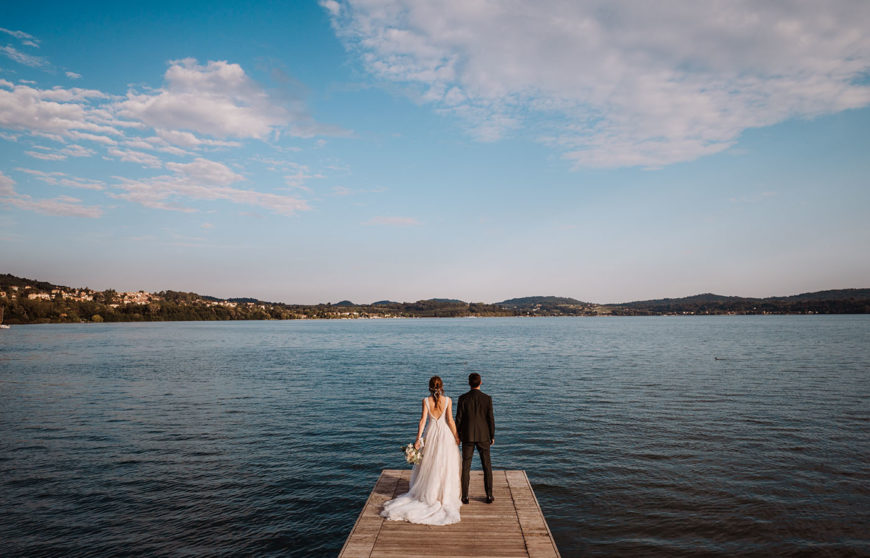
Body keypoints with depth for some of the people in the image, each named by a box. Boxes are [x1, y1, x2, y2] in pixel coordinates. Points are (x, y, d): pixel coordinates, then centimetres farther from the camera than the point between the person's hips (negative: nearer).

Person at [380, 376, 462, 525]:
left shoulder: (426, 401, -5)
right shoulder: (447, 400, -8)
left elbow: (423, 420, -10)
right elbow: (450, 421, -9)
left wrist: (418, 439, -8)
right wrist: (456, 437, 1)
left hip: (431, 433, 1)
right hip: (445, 434, -1)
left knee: (429, 466, 15)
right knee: (445, 467, 9)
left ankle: (429, 494, 22)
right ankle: (444, 497, 14)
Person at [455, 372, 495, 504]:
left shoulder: (463, 398, -8)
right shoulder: (487, 398, -7)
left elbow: (458, 418, -6)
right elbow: (491, 419, -5)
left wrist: (457, 435, 6)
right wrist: (492, 436, 7)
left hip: (467, 436, 0)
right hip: (483, 436, 1)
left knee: (465, 467, 8)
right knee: (487, 466, 12)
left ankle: (465, 496, 10)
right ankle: (489, 495, 15)